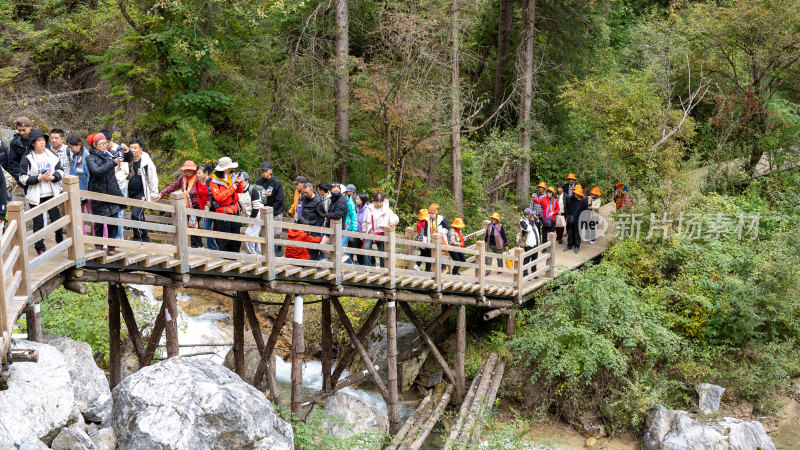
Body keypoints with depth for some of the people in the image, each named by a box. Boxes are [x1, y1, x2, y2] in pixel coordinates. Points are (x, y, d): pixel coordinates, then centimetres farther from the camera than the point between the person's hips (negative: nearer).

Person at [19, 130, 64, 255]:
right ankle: (40, 248, 10)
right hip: (36, 196, -3)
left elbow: (60, 171, 10)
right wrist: (39, 178, -17)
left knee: (56, 219, 9)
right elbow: (23, 178, -8)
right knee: (38, 222, 2)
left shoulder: (52, 155, 6)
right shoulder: (27, 159, -6)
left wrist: (52, 177, -10)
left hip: (52, 193, 3)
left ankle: (60, 242, 28)